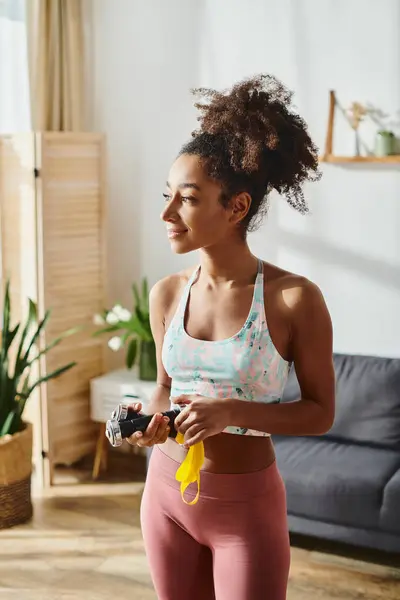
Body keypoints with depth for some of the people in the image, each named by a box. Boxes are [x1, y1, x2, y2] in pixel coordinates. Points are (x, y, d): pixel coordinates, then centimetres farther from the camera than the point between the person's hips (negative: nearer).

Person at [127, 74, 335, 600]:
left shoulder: (295, 299, -16)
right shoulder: (166, 293, -3)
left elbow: (320, 412, -9)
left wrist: (232, 411, -22)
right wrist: (153, 419, -10)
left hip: (247, 505, -4)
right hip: (167, 494, 4)